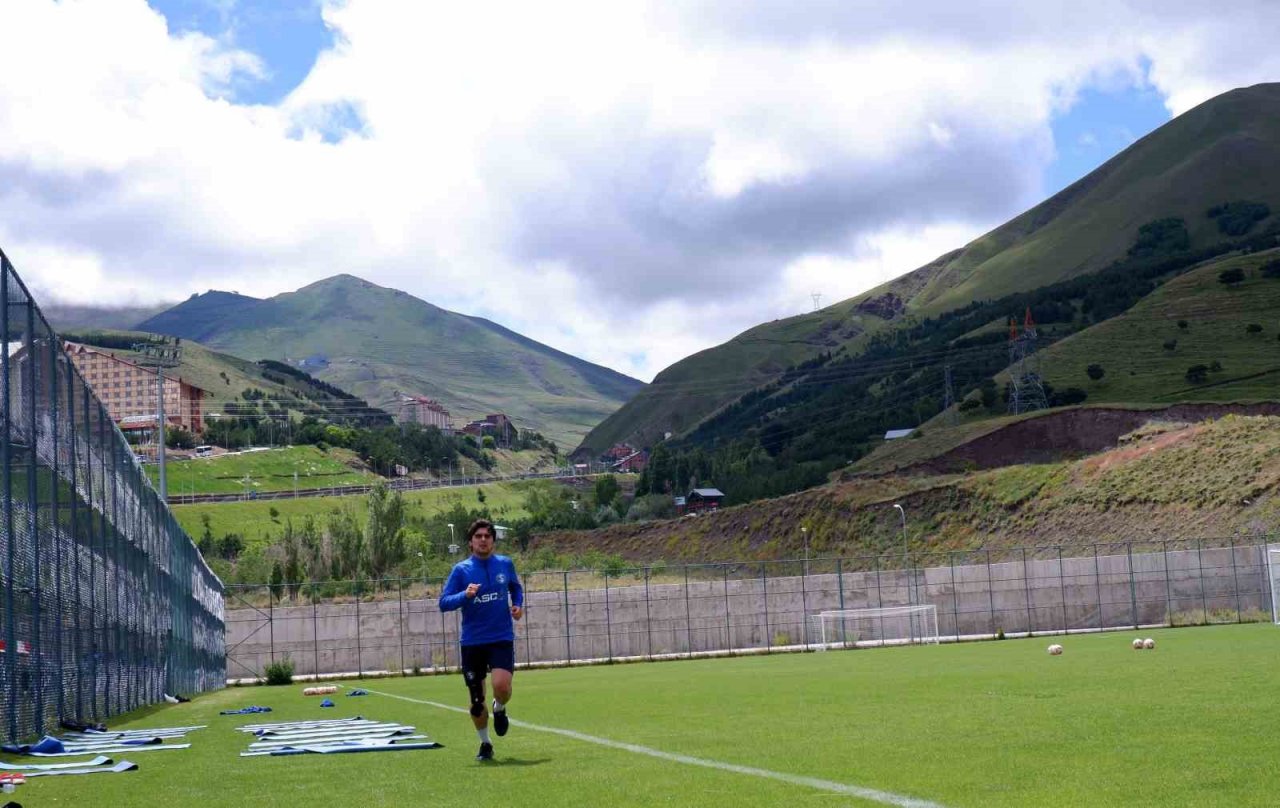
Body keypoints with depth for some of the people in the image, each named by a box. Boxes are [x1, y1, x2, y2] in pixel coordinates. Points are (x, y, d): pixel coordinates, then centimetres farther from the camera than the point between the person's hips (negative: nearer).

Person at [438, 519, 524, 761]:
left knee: (502, 686, -21)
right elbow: (443, 603, -6)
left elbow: (516, 588, 22)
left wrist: (518, 605, 2)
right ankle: (485, 744, 26)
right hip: (472, 642, 0)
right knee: (477, 700, 4)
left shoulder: (505, 564, 3)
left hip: (502, 638, 0)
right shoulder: (461, 569, -2)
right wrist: (465, 595, -24)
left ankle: (500, 709, 15)